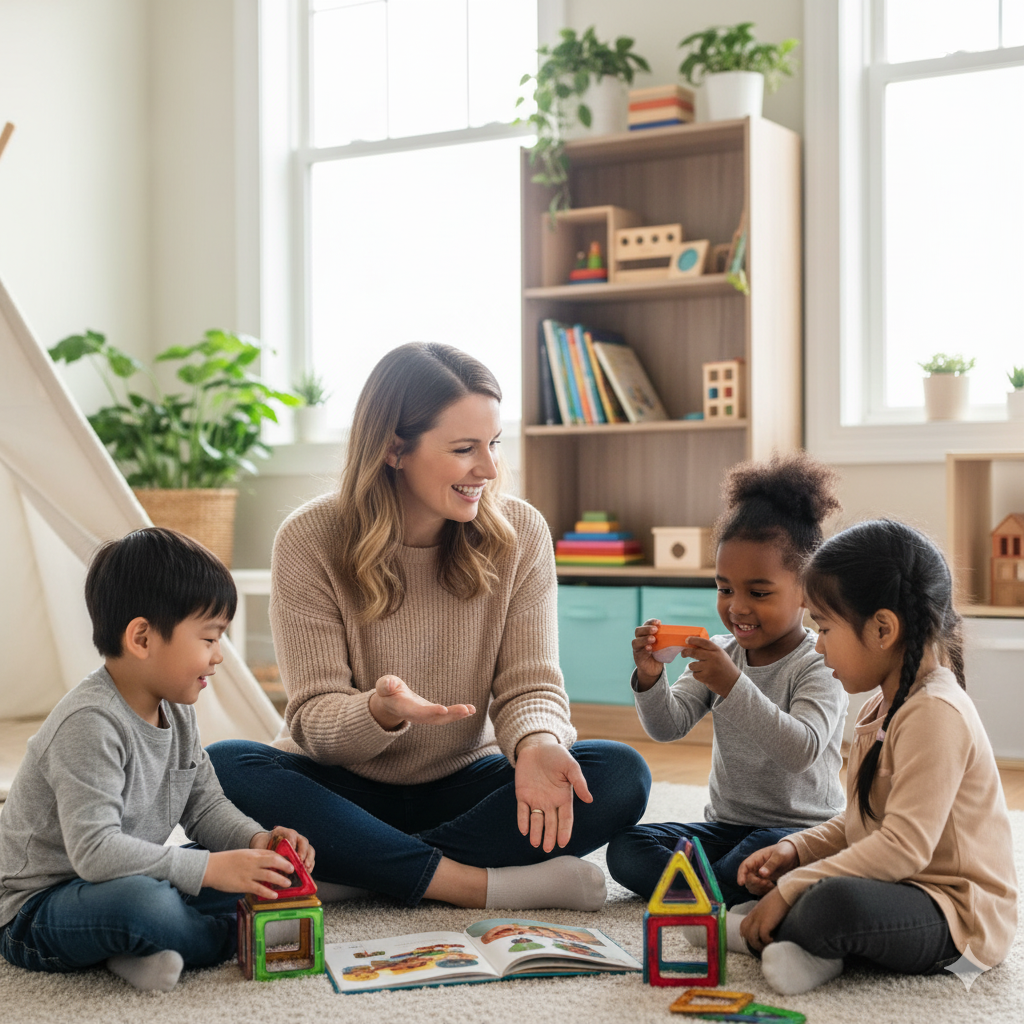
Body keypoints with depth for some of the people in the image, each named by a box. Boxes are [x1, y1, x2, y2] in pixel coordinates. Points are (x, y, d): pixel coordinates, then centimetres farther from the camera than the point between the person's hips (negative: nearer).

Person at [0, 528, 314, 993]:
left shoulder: (177, 711, 4)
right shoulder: (89, 723, -26)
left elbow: (205, 805, 12)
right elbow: (94, 849, -33)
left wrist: (255, 841, -9)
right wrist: (209, 868, -33)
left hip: (133, 881, 9)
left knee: (256, 877, -1)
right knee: (141, 902, -40)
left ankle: (141, 948, -12)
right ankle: (241, 937, -13)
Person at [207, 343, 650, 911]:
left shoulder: (520, 533, -7)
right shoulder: (309, 541, -14)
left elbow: (529, 684, -8)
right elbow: (313, 719, -14)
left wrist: (536, 743, -32)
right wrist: (381, 712, -38)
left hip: (462, 786, 2)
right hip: (346, 788, -1)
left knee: (621, 774, -23)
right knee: (222, 768, -31)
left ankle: (351, 872, -24)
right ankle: (476, 883, -28)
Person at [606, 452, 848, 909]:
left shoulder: (819, 666, -12)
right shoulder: (720, 655, 6)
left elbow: (802, 749, -28)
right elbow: (668, 727, -2)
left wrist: (733, 687, -38)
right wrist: (650, 678, -24)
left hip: (799, 830, -6)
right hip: (725, 825, 6)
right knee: (624, 848, -13)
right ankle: (736, 906, -26)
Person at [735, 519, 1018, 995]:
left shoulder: (935, 713, -21)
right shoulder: (882, 707, 13)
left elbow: (903, 847, -27)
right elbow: (858, 824, 21)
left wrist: (791, 889, -24)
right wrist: (795, 850, 3)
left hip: (958, 919, -11)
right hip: (903, 890, 11)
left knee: (835, 903, -39)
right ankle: (818, 946, -12)